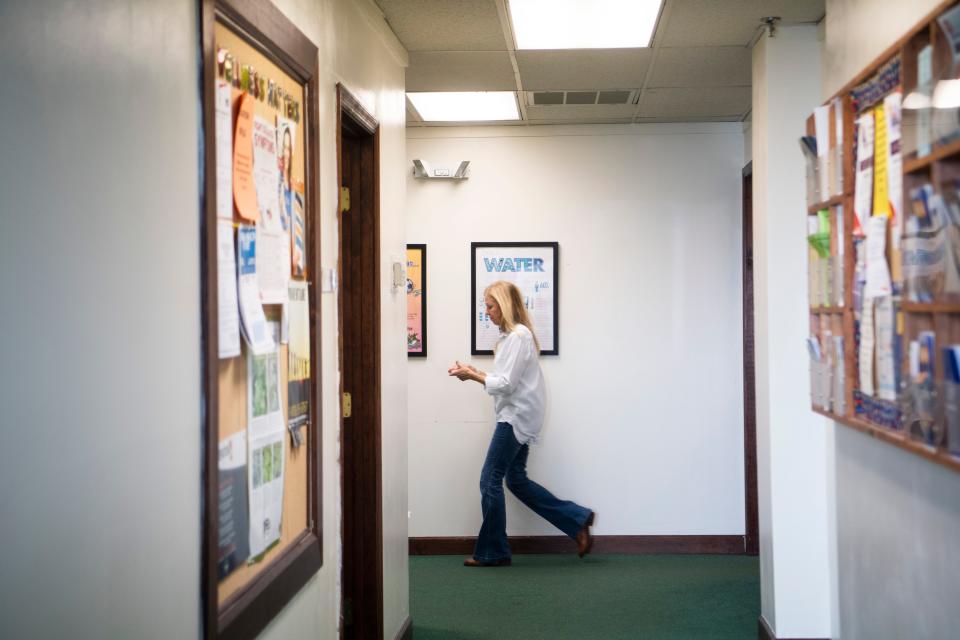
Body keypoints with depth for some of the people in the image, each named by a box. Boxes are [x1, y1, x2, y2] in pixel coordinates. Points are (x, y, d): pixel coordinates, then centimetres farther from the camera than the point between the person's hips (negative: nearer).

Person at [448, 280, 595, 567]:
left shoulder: (518, 336, -16)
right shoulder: (512, 335, 15)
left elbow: (506, 384, -19)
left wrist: (473, 375, -11)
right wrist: (475, 373, 3)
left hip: (517, 417, -10)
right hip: (517, 417, 10)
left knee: (490, 481, -4)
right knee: (517, 481, 13)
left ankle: (491, 552, 6)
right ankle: (578, 519, 16)